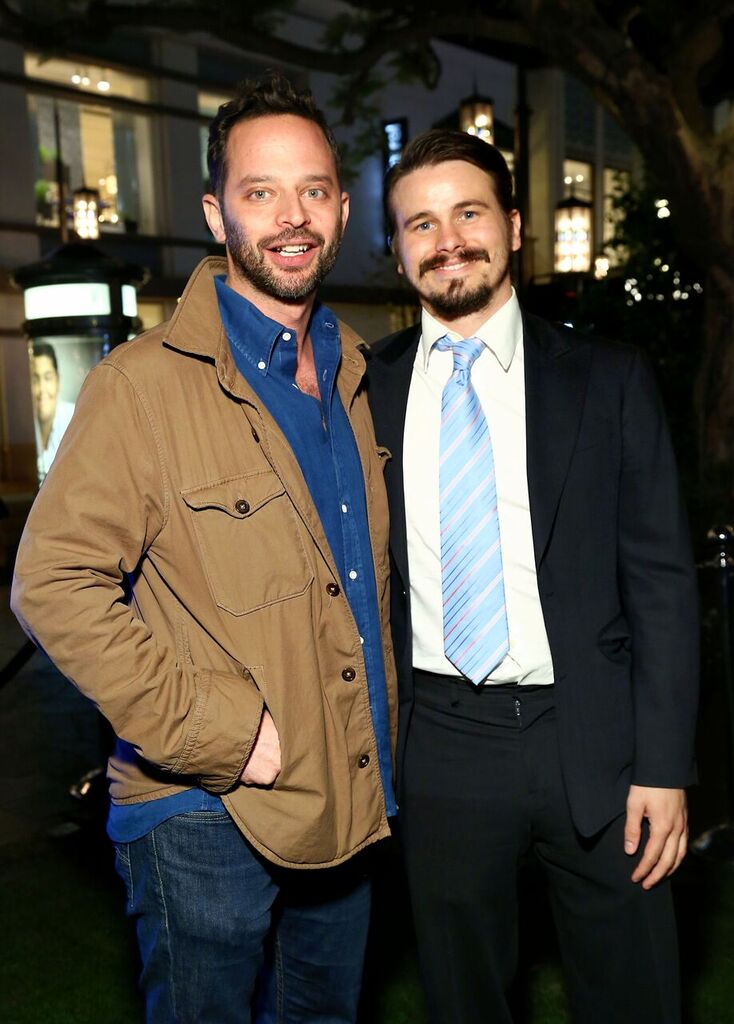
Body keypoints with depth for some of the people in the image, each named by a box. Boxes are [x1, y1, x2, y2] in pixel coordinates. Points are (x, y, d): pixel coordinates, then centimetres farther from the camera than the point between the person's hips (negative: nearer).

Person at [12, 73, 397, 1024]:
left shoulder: (352, 375, 7)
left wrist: (381, 744, 10)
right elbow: (54, 585, -18)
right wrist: (217, 731, -20)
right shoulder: (145, 382, -13)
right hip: (206, 818, -6)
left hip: (349, 800, 6)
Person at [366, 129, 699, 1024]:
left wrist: (664, 765, -6)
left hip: (592, 741, -1)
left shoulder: (607, 379, -1)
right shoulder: (367, 387, 3)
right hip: (437, 742, 1)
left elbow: (661, 578, -2)